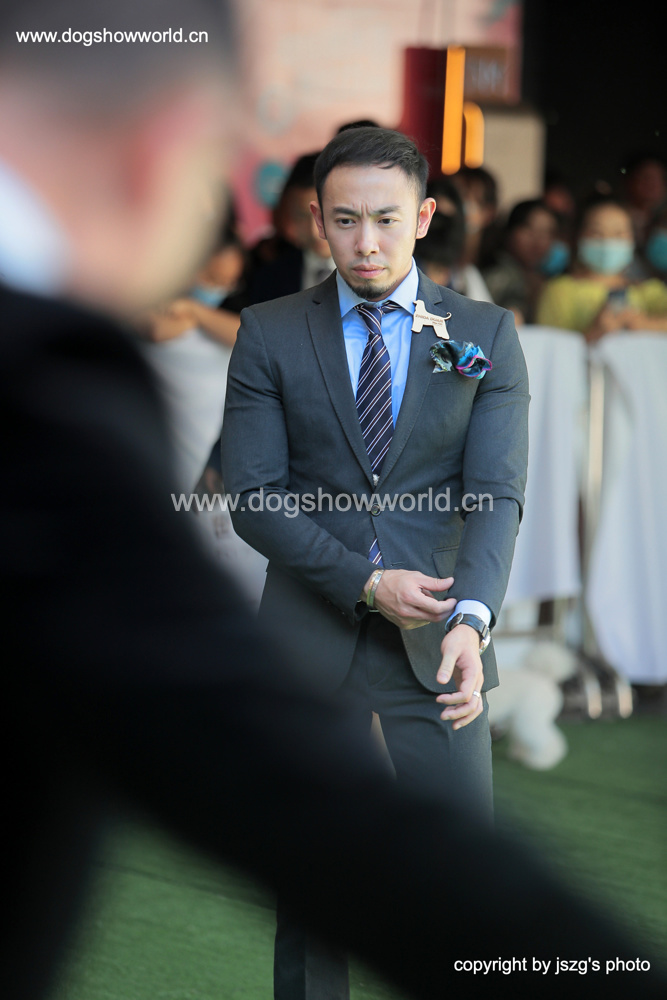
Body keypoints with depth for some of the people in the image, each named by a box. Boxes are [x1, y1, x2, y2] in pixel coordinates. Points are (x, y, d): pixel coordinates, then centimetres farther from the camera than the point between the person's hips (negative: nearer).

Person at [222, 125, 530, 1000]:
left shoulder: (485, 334, 4)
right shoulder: (270, 335, 3)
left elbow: (495, 493, -6)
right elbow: (254, 498, -3)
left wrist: (472, 617, -23)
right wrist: (366, 583, -15)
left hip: (436, 648, 0)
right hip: (308, 644, 0)